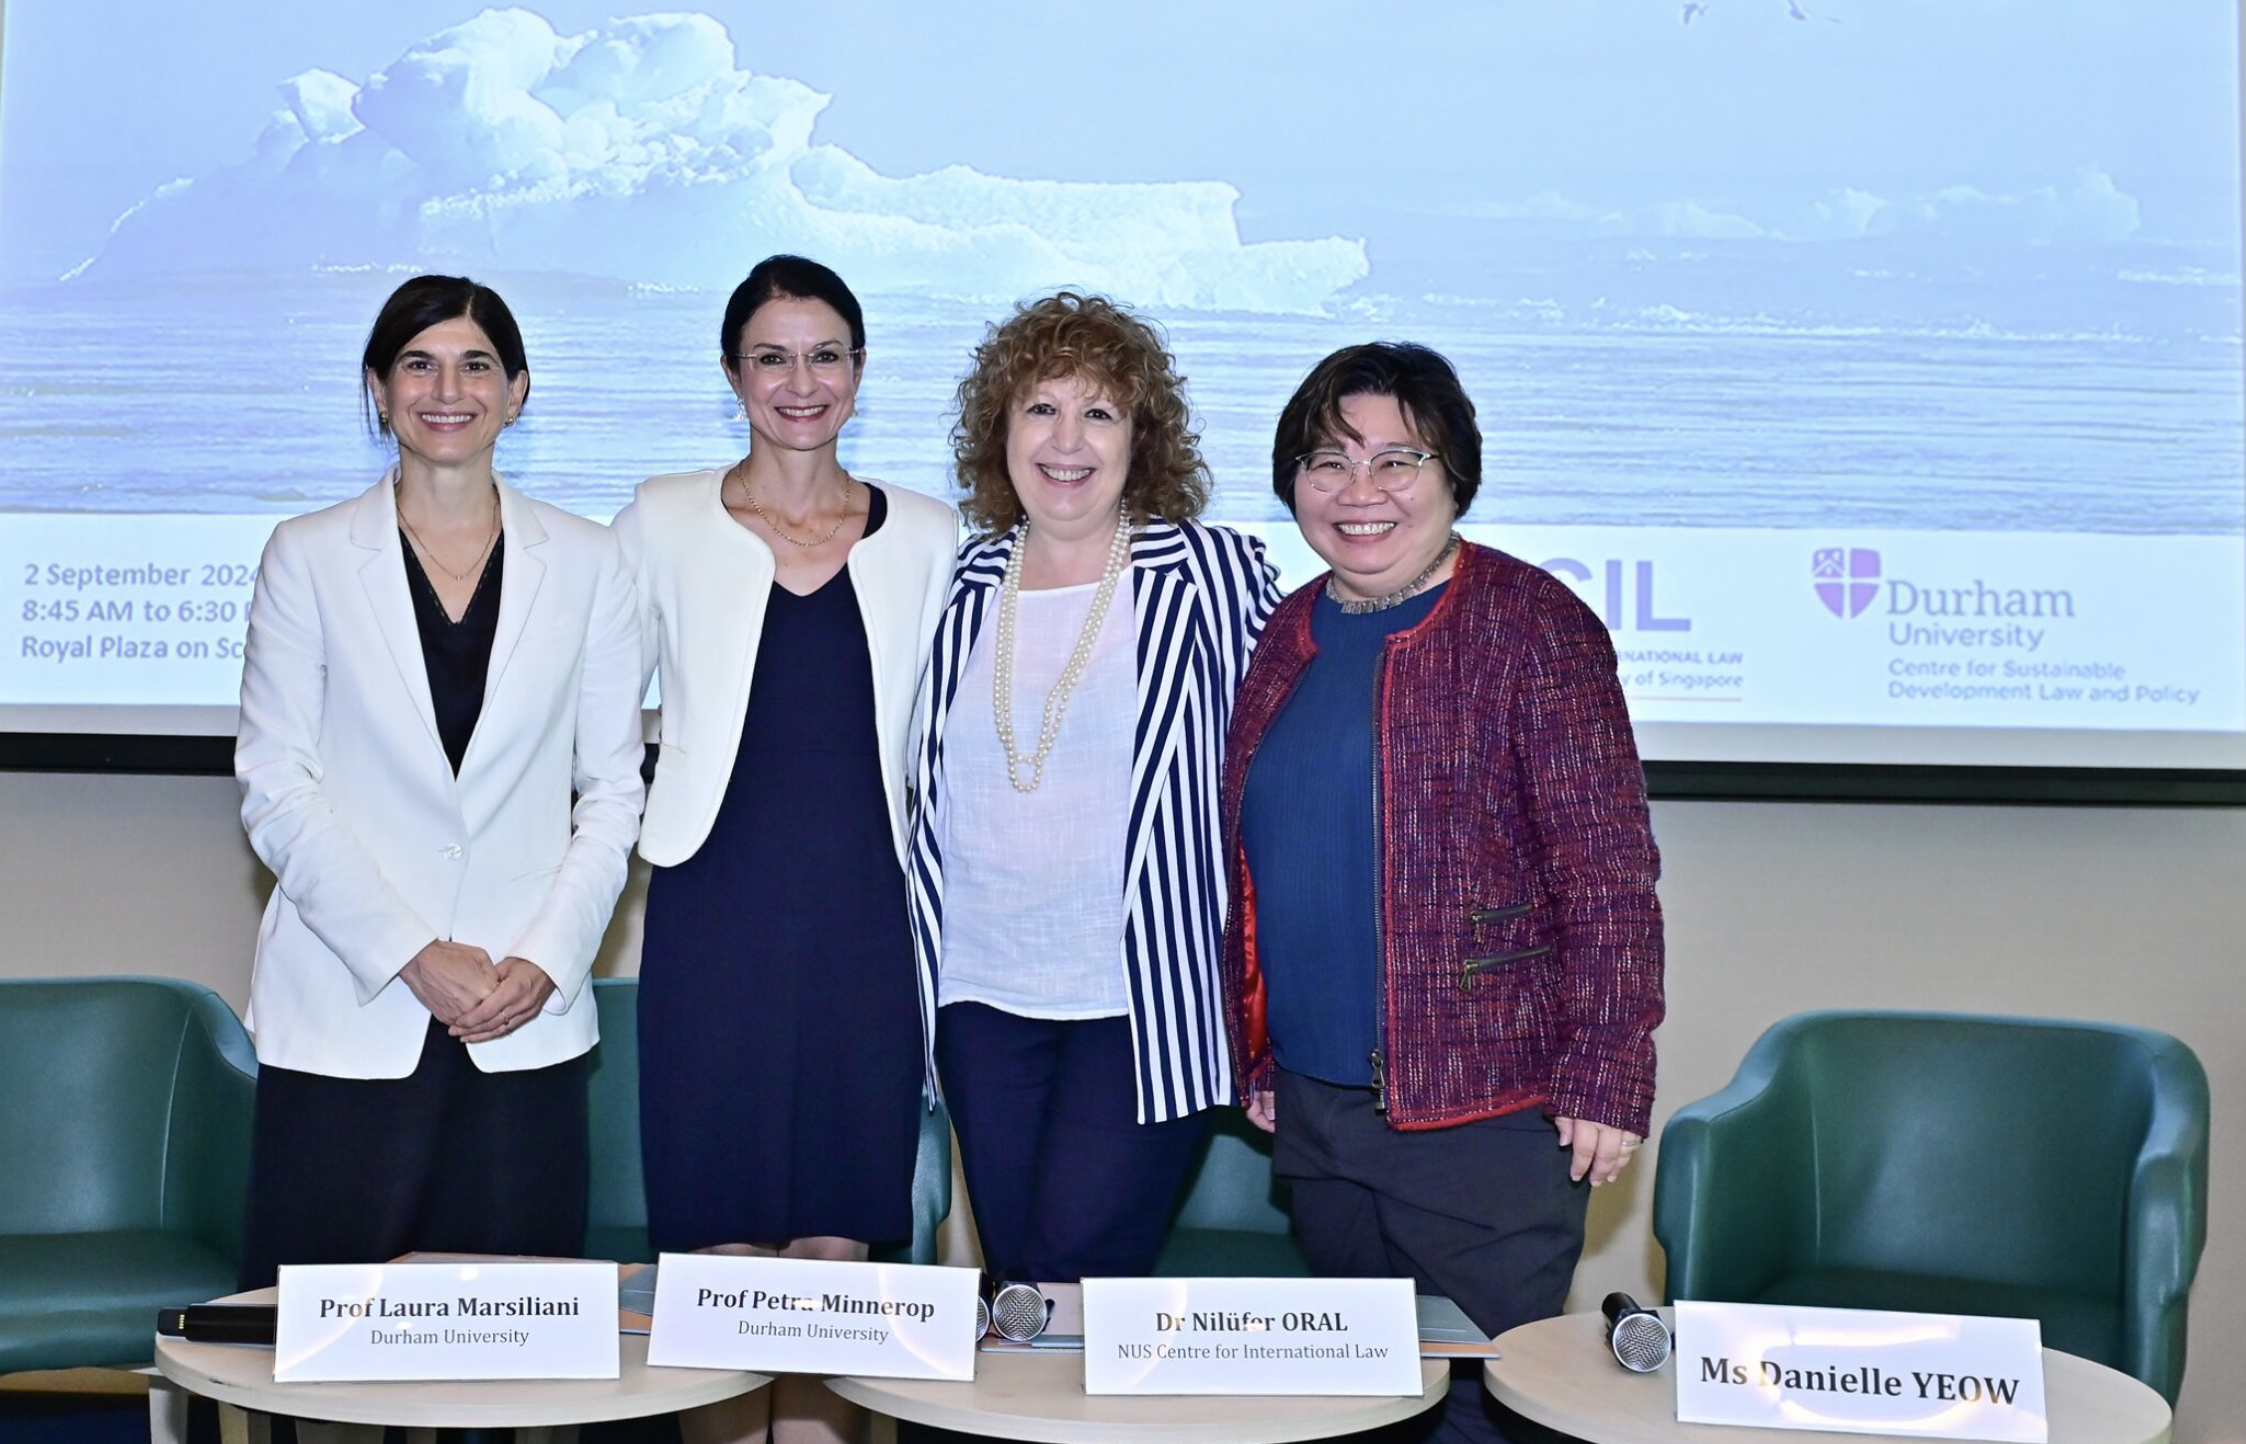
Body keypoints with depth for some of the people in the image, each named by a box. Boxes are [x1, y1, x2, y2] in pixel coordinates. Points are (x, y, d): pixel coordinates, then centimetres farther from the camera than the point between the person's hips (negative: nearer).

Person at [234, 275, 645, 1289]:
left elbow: (612, 787, 8)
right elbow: (274, 788, 0)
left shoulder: (586, 563, 8)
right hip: (346, 1015, -1)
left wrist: (547, 958, -6)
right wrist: (408, 955, -10)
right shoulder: (309, 557, 5)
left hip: (524, 1023, 1)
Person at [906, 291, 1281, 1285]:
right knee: (1012, 1286, 11)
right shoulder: (969, 586, 8)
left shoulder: (1211, 575, -4)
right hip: (979, 995, 4)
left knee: (1077, 1271, -8)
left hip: (1147, 999, -4)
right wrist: (923, 957, 16)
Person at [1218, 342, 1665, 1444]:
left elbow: (1609, 872, -12)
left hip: (1486, 1108, -6)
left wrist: (1606, 1080, -16)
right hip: (1313, 1108, 6)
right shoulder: (1287, 637, 10)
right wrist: (1253, 1056, 16)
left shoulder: (1532, 626, -9)